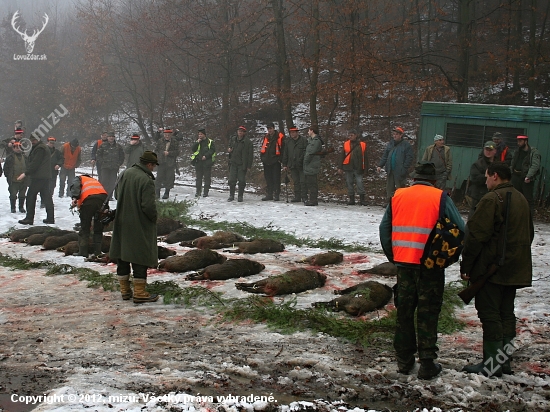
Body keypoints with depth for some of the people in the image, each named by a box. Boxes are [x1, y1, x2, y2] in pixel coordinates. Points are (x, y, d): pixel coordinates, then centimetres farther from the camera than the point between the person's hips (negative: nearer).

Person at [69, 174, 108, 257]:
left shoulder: (78, 179, 27)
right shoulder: (95, 181, 41)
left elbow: (75, 185, 0)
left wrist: (74, 198, -15)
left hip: (88, 199, -4)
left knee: (84, 229, 5)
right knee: (98, 229, 15)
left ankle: (83, 252, 5)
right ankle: (97, 252, 14)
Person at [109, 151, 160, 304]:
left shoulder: (125, 173, 3)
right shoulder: (146, 180, -21)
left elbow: (117, 195, 15)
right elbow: (148, 205, -23)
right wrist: (154, 218, -5)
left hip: (122, 224, 7)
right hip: (140, 226, -7)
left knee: (122, 256, 13)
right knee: (140, 257, 1)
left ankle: (124, 290, 22)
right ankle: (140, 293, 3)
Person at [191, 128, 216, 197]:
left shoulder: (210, 142, 3)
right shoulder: (197, 142, 14)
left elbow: (213, 150, -4)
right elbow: (192, 149, 4)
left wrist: (206, 156, -13)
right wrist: (197, 143, -8)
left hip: (207, 161, -3)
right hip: (198, 161, 3)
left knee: (207, 177, -1)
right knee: (198, 177, 5)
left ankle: (206, 192, 4)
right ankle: (198, 191, 9)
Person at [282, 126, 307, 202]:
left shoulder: (303, 140, -3)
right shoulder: (288, 142, 13)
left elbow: (306, 152, -5)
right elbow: (285, 154, 17)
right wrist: (284, 165, 13)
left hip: (302, 165, -5)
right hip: (292, 166, 5)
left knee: (303, 182, -4)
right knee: (295, 182, 9)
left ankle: (304, 197, 0)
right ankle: (297, 197, 15)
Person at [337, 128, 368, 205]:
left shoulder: (362, 145, 4)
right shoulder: (346, 144, 9)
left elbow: (365, 158, 7)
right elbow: (342, 156, 11)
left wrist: (366, 169, 2)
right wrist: (340, 167, 4)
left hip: (358, 168, -3)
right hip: (348, 168, 3)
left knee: (360, 183, -9)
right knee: (349, 183, 5)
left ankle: (362, 199, -4)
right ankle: (351, 199, 14)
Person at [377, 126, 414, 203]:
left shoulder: (406, 145, -4)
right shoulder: (390, 144, 14)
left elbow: (409, 159, -8)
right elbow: (384, 156, 15)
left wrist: (404, 169, -16)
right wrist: (380, 165, 3)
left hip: (400, 173, -6)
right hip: (390, 171, 6)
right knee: (389, 188, 10)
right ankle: (388, 202, 17)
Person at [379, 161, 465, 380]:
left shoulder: (398, 196, 6)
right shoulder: (440, 197, -4)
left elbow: (384, 228, 10)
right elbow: (460, 229, -7)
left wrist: (392, 256, 17)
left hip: (403, 261, 3)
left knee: (404, 310, 13)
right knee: (428, 312, 4)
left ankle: (404, 360, 18)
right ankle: (427, 363, 4)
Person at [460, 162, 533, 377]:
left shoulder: (492, 199, -15)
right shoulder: (521, 199, 14)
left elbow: (476, 236, -17)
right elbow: (529, 234, 22)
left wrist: (466, 266, -11)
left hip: (492, 268, -8)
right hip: (516, 269, 9)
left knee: (489, 313, -4)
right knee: (506, 312, 12)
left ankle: (492, 364, -4)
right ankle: (504, 360, 16)